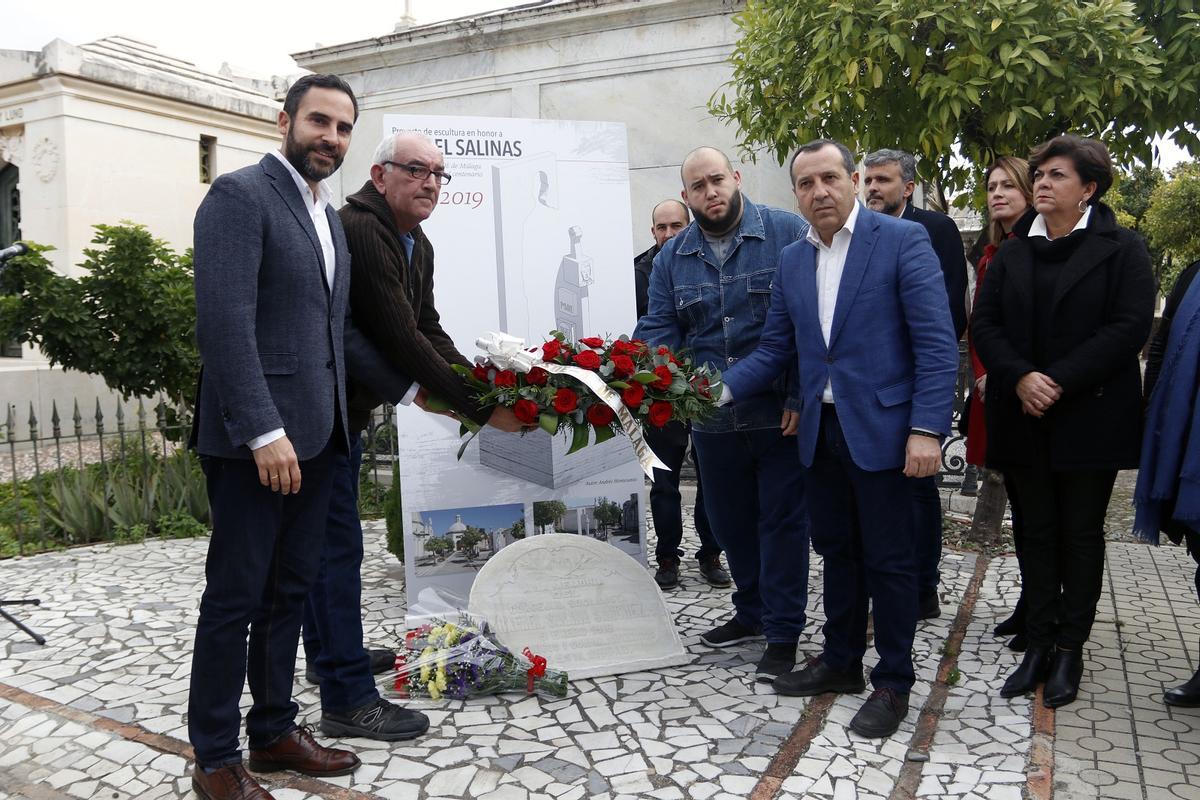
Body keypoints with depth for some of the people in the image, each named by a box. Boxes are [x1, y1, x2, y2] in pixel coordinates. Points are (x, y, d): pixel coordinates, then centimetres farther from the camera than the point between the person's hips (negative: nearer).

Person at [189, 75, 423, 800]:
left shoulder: (330, 217, 18)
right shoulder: (241, 195, -8)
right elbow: (225, 321, -18)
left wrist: (407, 387, 20)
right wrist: (263, 429, -24)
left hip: (316, 435, 8)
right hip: (256, 438, -8)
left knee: (290, 590, 15)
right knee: (235, 597, 2)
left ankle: (274, 729, 29)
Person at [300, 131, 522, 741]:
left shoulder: (417, 245, 9)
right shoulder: (358, 230, -23)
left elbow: (428, 329, 7)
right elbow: (399, 337, -27)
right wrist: (481, 408, -25)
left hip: (346, 406, 10)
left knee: (328, 539, 20)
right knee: (338, 542, -8)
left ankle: (329, 655, 37)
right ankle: (347, 699, 0)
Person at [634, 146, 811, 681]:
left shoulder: (788, 234, -6)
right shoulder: (671, 258, 7)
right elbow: (658, 330, 2)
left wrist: (803, 397, -15)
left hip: (780, 414, -4)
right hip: (712, 418, 5)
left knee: (782, 522, 4)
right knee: (730, 521, 17)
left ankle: (783, 635, 18)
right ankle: (752, 612, 38)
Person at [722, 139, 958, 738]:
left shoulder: (903, 240, -8)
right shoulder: (791, 261, 10)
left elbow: (937, 344, -12)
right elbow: (775, 349, 12)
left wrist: (927, 429, -19)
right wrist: (722, 389, -4)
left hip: (879, 429, -5)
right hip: (820, 431, 6)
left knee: (889, 559, 5)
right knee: (836, 551, 17)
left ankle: (893, 683, 21)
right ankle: (841, 661, 34)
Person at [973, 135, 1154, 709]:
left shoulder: (1121, 249, -1)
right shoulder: (1012, 253, 11)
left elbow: (1130, 326, -12)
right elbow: (985, 323, 3)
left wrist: (1060, 382, -19)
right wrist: (1020, 378, -14)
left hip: (1090, 418, -3)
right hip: (1024, 419, 4)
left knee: (1081, 533, 6)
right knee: (1036, 532, 9)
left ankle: (1070, 649, 18)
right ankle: (1039, 644, 18)